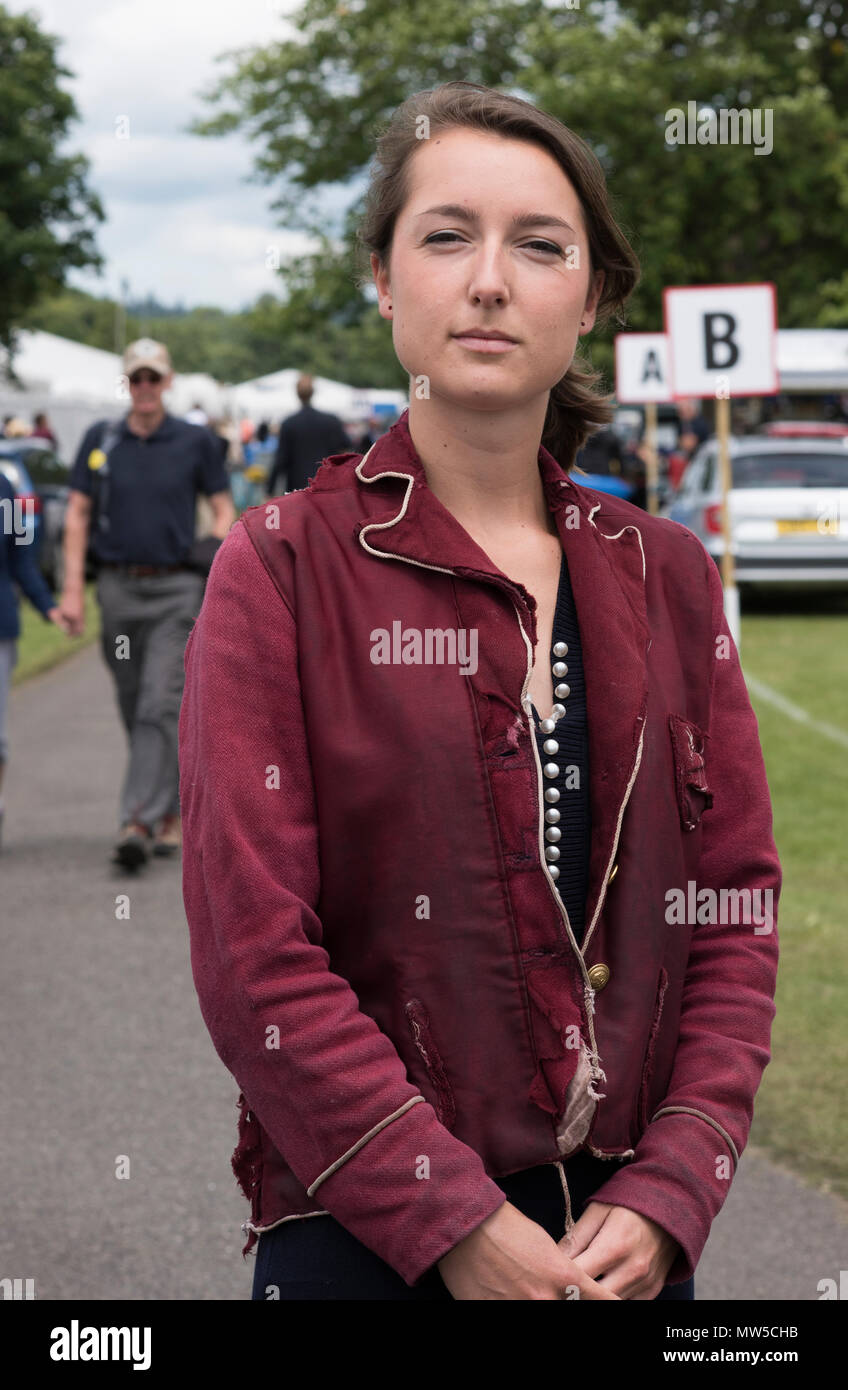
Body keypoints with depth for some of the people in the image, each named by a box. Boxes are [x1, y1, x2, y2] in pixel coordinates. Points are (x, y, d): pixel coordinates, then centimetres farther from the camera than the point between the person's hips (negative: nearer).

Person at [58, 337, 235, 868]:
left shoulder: (195, 441, 1)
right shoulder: (100, 440, 6)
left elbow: (223, 510, 7)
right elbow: (78, 514, 8)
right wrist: (73, 588, 0)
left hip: (176, 590, -3)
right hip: (118, 589, 3)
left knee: (160, 706, -14)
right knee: (135, 710, 10)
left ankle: (141, 820, -20)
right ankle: (174, 810, 25)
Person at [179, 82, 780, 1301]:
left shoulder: (665, 575, 5)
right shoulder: (287, 568, -6)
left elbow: (736, 904, 3)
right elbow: (255, 950, -12)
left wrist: (668, 1198, -9)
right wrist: (456, 1224, -16)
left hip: (627, 1231, 4)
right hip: (366, 1238, -3)